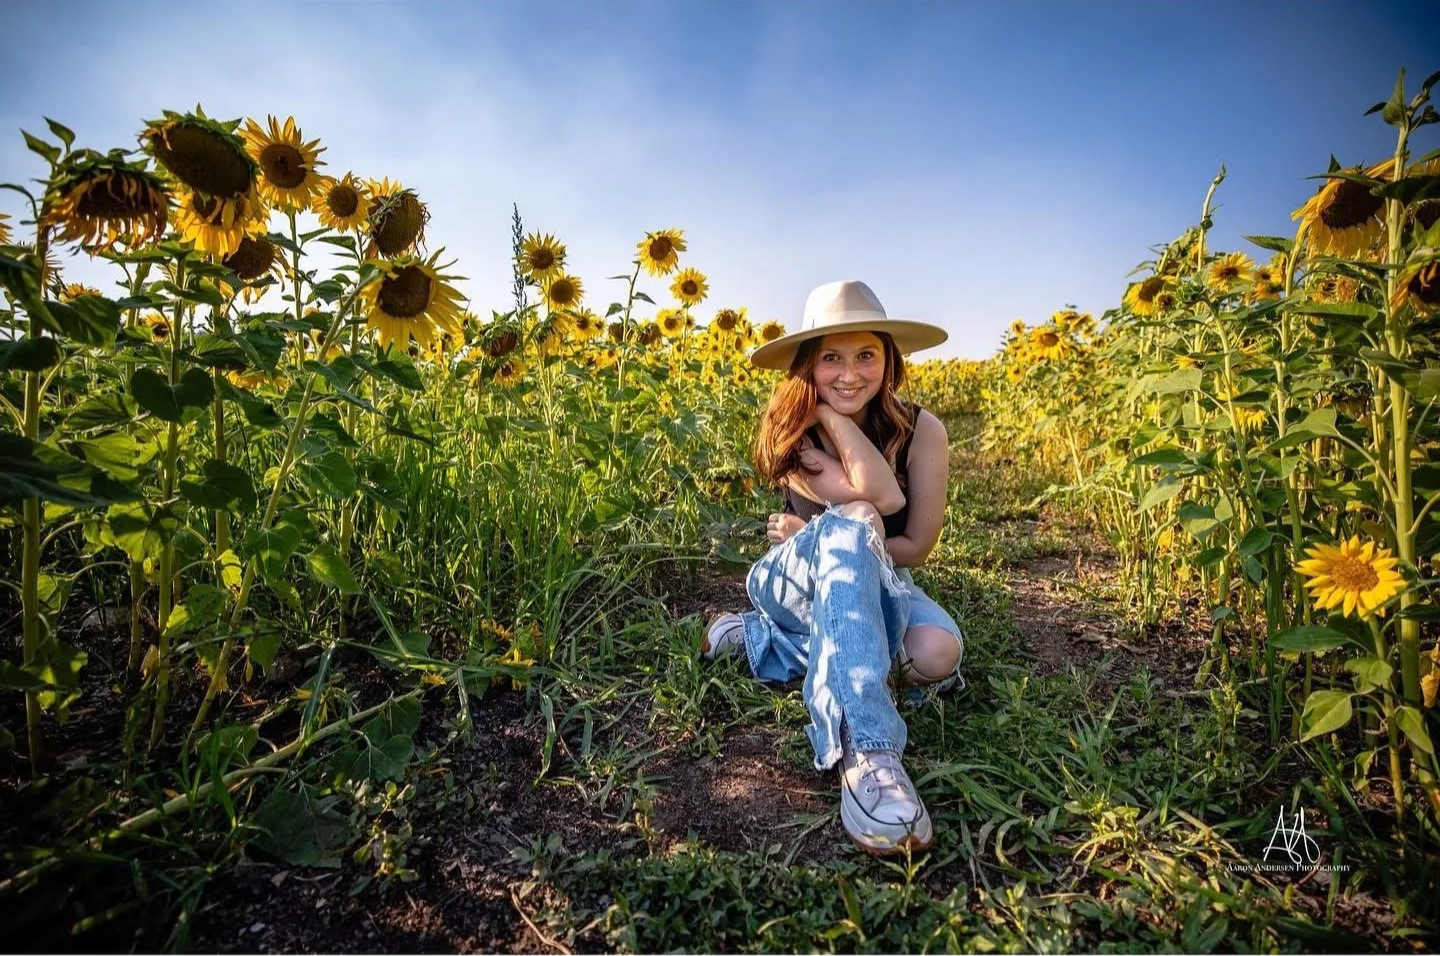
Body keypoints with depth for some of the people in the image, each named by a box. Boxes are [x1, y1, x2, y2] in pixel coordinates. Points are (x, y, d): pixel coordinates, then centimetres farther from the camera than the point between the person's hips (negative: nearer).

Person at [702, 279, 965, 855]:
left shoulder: (922, 431, -11)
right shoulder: (791, 429, -16)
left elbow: (916, 547, -11)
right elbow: (879, 496, -30)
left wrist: (816, 537, -17)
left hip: (877, 587, 3)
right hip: (794, 584, -2)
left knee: (937, 653, -33)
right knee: (849, 523, -38)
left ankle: (757, 636, -11)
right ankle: (866, 750, -47)